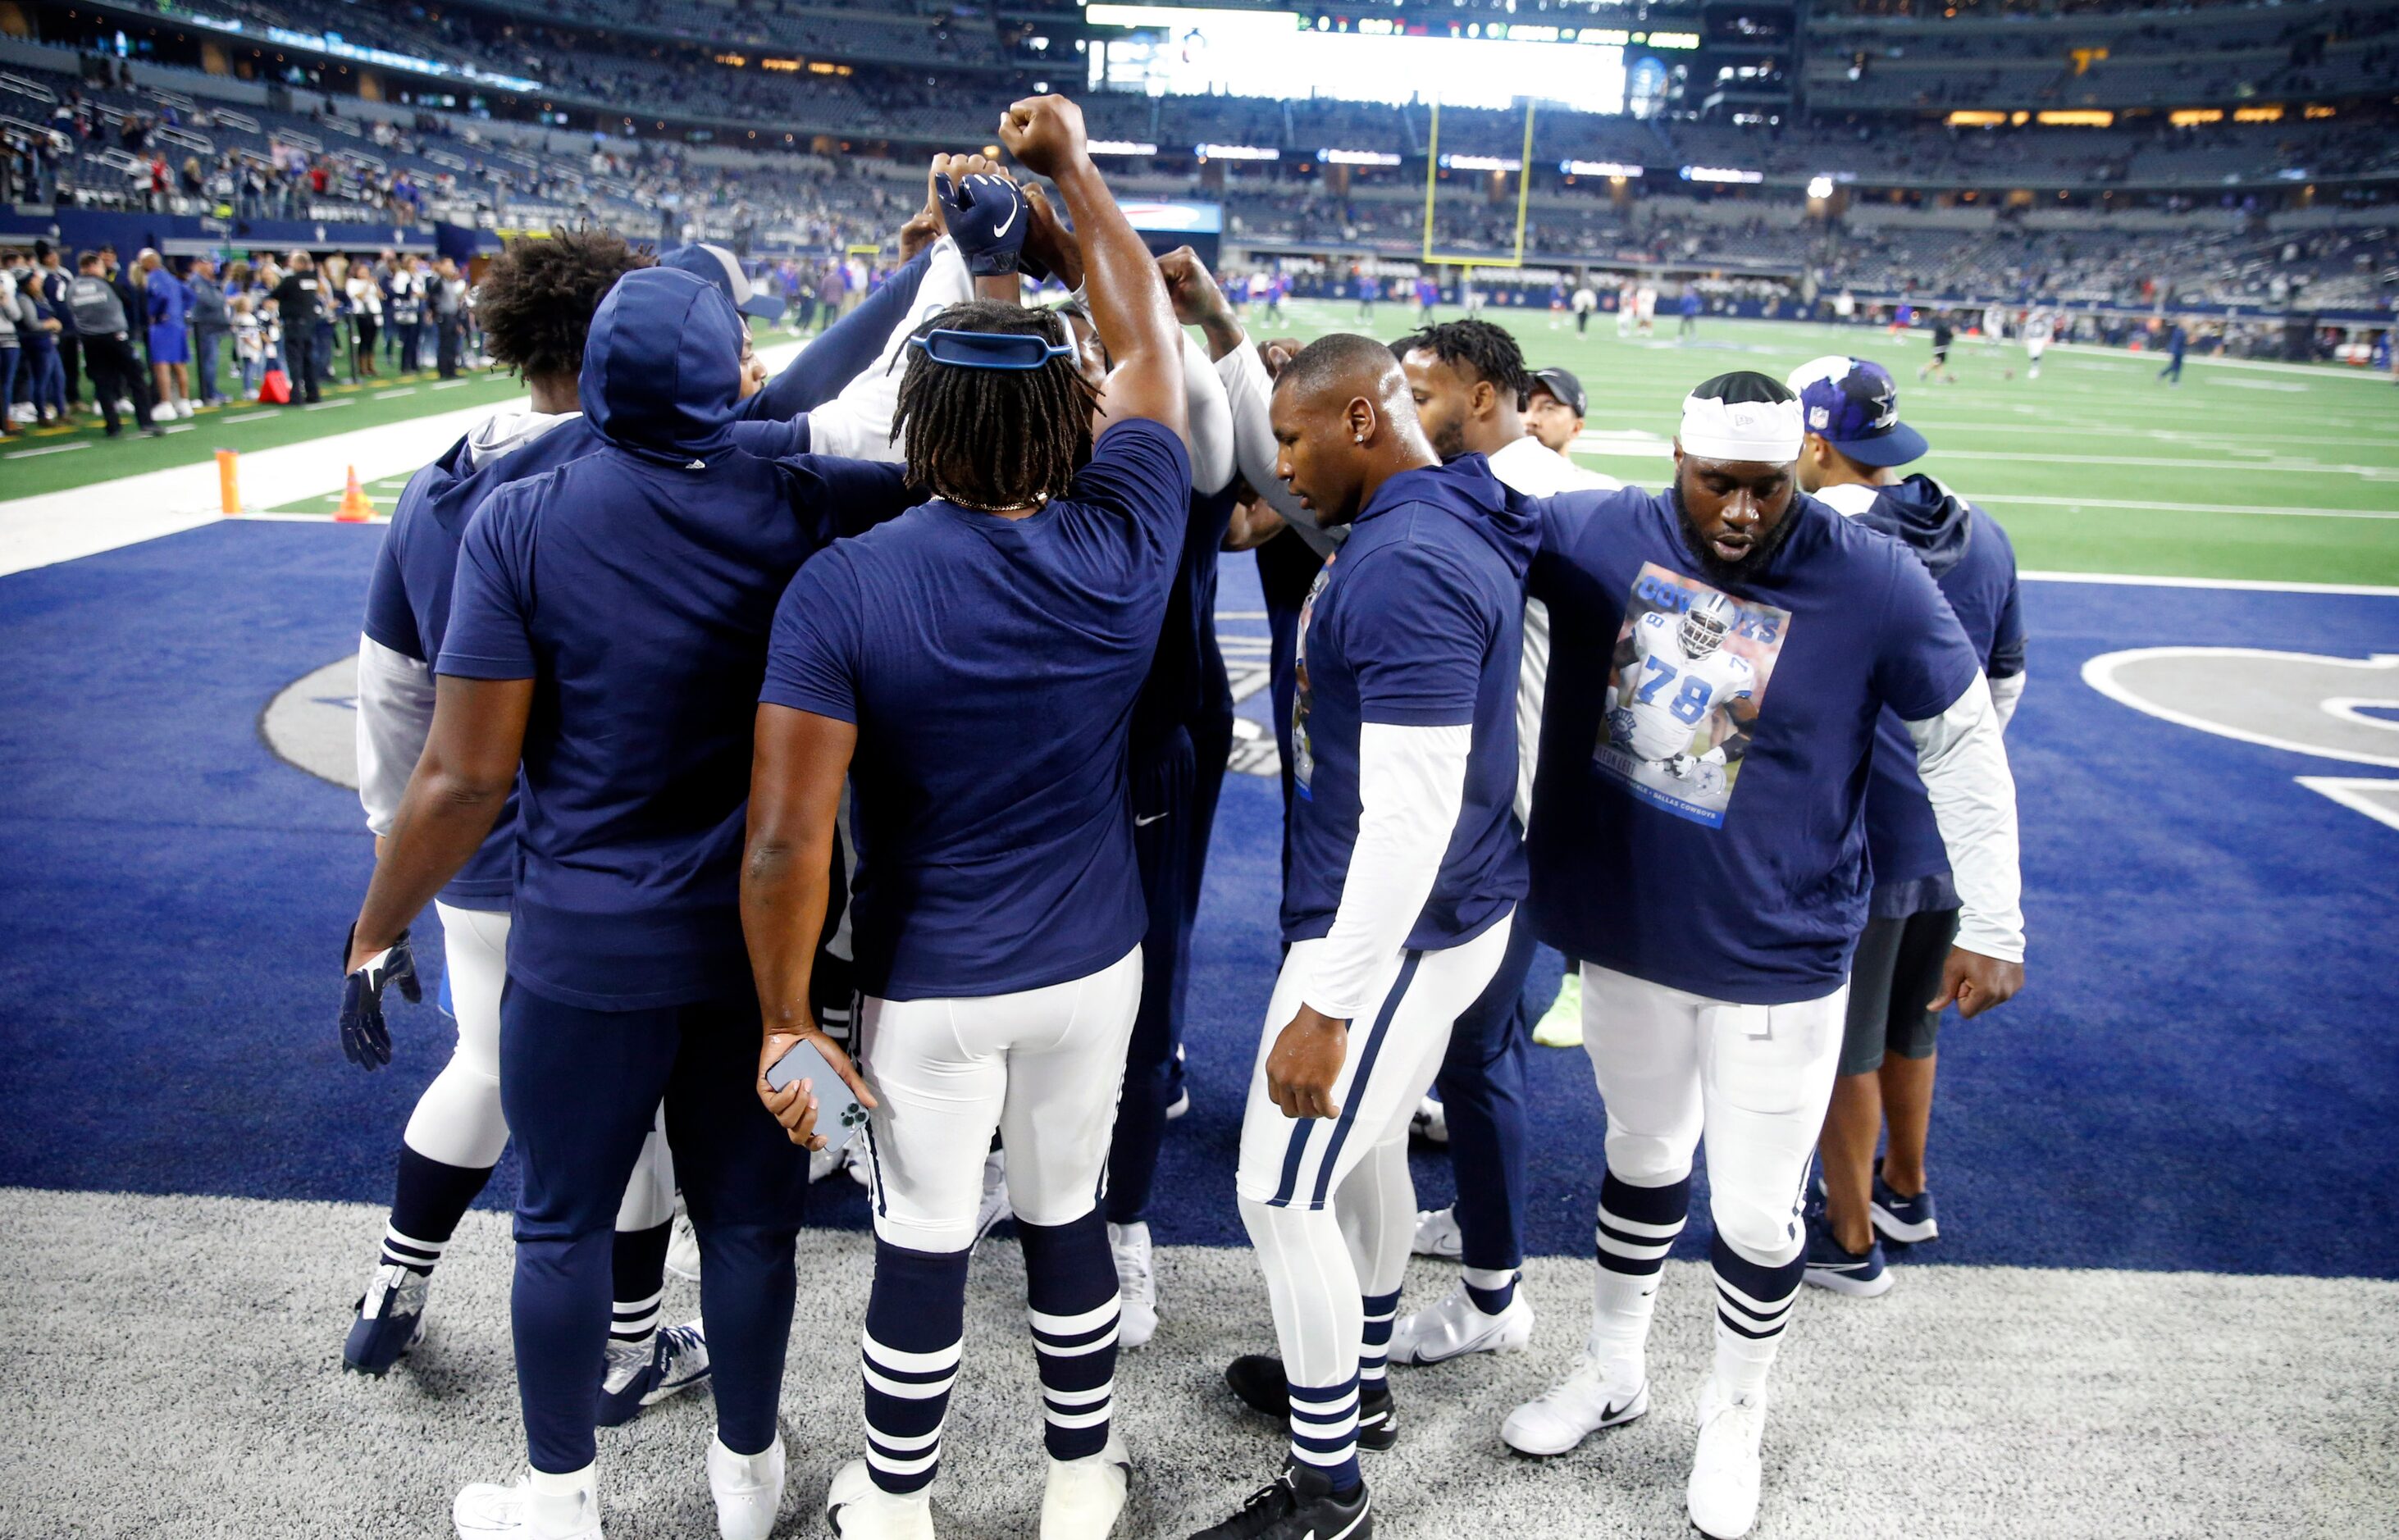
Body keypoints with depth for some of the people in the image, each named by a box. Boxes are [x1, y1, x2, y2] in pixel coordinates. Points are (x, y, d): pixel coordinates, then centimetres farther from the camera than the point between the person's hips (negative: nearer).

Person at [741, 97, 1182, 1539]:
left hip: (929, 987, -2)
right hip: (1091, 969, 2)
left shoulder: (844, 587, -20)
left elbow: (787, 849, -21)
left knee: (923, 1241, 15)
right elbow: (1149, 340, 4)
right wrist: (1076, 167, 15)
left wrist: (788, 1020, -7)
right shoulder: (1124, 550, -14)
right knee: (1069, 1213, 21)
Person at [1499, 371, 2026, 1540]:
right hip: (1625, 937, 2)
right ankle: (1613, 1372, 45)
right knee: (1642, 1156, 22)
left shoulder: (1874, 584, -13)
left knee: (1756, 1212, 9)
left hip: (1779, 963, -2)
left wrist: (1991, 926, -1)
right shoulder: (1597, 537, -9)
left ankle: (1734, 1417, 38)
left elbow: (1963, 747, -4)